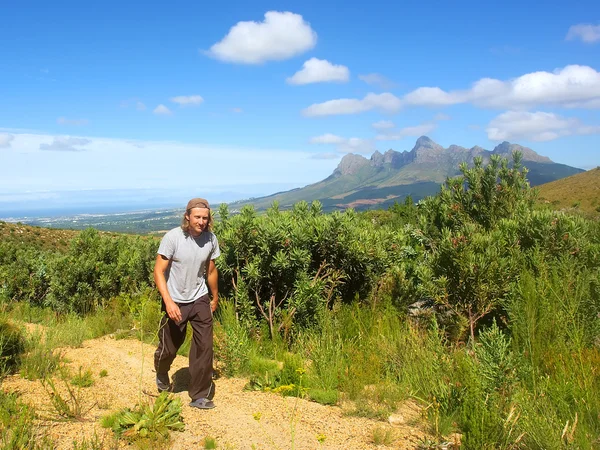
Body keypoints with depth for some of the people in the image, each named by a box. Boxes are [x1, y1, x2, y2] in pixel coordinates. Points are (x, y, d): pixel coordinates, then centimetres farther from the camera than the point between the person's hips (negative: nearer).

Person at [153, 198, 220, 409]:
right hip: (175, 302, -2)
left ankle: (200, 396, 11)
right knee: (168, 348, 12)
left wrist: (215, 297, 20)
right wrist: (169, 302, -28)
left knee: (204, 347, -3)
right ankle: (161, 375, 46)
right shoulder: (172, 237, -19)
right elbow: (159, 272, -18)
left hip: (200, 300, 3)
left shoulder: (211, 239, -6)